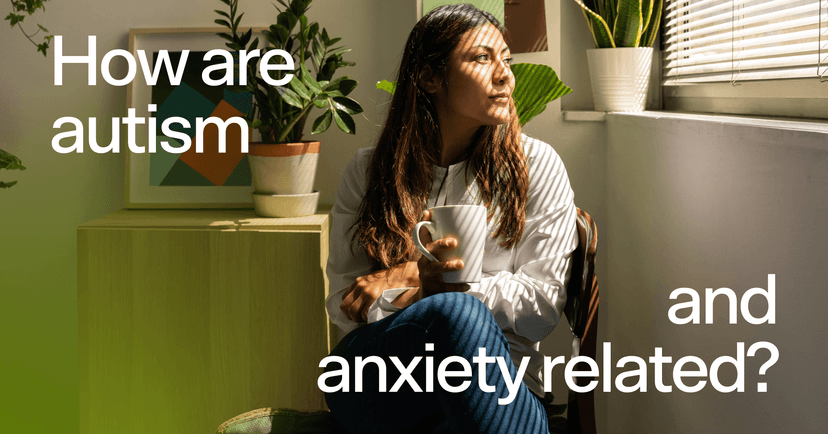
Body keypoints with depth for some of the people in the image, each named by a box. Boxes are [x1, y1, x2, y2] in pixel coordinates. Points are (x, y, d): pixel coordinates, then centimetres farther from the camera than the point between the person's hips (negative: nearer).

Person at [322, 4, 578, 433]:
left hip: (499, 384, 0)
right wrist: (426, 282, -17)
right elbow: (345, 305, 6)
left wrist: (414, 277, -10)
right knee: (455, 310, -36)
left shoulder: (536, 165, 6)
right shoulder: (367, 171, 10)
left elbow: (543, 302, -1)